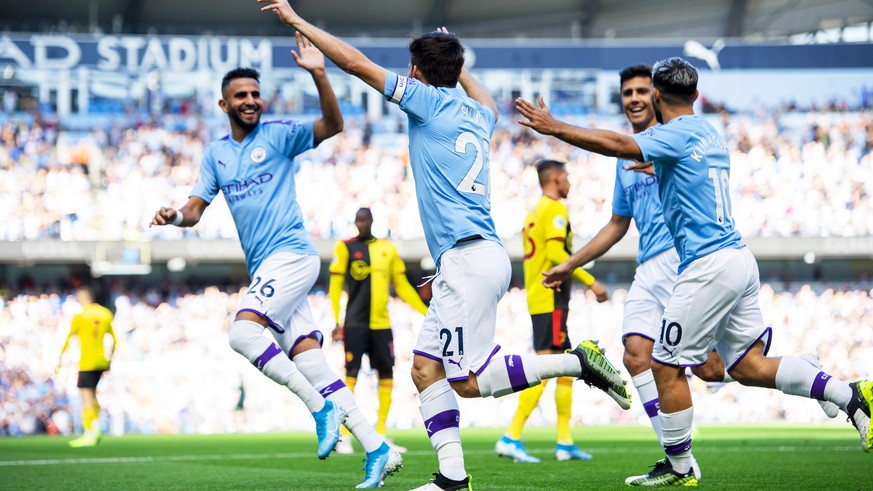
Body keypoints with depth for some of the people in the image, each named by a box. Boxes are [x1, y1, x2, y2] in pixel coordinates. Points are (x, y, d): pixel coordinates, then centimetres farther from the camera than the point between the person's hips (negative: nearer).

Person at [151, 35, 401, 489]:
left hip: (291, 253, -6)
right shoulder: (216, 153, 16)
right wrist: (175, 217, -10)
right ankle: (376, 450, -4)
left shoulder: (278, 135, 0)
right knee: (306, 355, -3)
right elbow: (196, 209, 14)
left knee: (242, 332, -24)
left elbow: (333, 125, -13)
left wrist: (318, 75, -27)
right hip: (264, 265, 6)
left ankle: (321, 407, -14)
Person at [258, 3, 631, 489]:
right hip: (464, 262, 9)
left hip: (471, 260, -9)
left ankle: (578, 362, -9)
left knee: (470, 380, -10)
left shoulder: (430, 100, -5)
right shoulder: (477, 114, 17)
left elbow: (354, 61, -4)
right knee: (426, 367, 7)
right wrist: (453, 59, 52)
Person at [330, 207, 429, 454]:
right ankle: (343, 436, -3)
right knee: (351, 376, -6)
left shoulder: (387, 248, 10)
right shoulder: (345, 248, -1)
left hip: (381, 324, 4)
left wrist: (428, 313, 10)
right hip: (355, 324, -4)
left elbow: (402, 286, 14)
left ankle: (381, 435, 13)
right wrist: (336, 321, -13)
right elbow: (335, 287, -4)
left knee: (387, 376, 4)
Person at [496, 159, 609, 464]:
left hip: (538, 299, 10)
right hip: (551, 300, -10)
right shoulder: (554, 210, -9)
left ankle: (565, 443, 11)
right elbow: (556, 253, -20)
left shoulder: (534, 212, 19)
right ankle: (511, 438, -17)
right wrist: (591, 281, -18)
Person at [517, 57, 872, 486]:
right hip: (738, 259, 9)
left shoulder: (677, 134, -10)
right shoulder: (708, 134, 18)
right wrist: (660, 168, 49)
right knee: (749, 366, 10)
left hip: (709, 266, -9)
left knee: (666, 366, 0)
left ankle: (680, 467, 7)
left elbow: (618, 145, -23)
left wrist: (552, 127, -21)